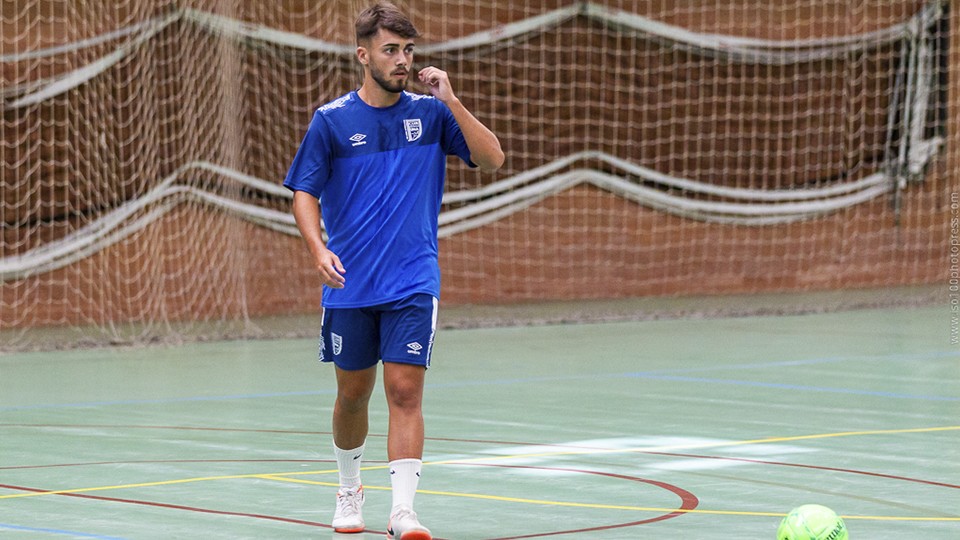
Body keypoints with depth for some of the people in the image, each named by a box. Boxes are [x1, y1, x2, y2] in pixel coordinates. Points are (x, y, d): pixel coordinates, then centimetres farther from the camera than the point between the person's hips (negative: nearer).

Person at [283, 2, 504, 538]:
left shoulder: (430, 112, 2)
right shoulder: (332, 120, -1)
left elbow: (492, 158, -4)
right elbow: (305, 193, 1)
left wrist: (451, 100, -13)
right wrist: (319, 249, -16)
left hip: (413, 285, 0)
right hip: (350, 286, 1)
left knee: (406, 392, -11)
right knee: (353, 392, 12)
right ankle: (350, 490, 36)